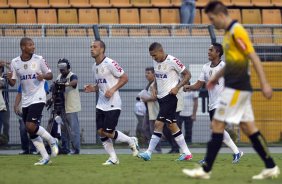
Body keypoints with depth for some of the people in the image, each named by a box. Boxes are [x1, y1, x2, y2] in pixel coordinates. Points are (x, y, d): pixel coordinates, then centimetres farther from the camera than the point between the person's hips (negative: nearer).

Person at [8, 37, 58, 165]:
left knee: (31, 126, -19)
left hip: (38, 98, -5)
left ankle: (52, 141, 4)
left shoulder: (39, 59, -5)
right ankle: (45, 157, 14)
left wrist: (44, 76, -19)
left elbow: (50, 75, 4)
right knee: (30, 131, 4)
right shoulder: (15, 62, 2)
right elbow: (13, 83, 6)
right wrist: (9, 78, -17)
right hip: (26, 100, 5)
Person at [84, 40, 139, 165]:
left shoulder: (110, 63, -13)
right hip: (101, 104, 8)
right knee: (101, 132, 1)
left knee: (108, 132, -10)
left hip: (113, 104, -8)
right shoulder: (95, 67, 12)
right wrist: (92, 88, 4)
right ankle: (113, 158, 10)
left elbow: (124, 78, -11)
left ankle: (131, 141, 14)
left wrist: (113, 89, -21)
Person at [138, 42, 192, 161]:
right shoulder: (156, 62, 9)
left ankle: (149, 152, -12)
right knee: (171, 124, 10)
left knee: (158, 123, -13)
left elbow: (187, 75, -8)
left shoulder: (172, 61, -14)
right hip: (161, 97, 9)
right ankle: (186, 153, 16)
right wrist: (154, 88, 7)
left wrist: (177, 87, -18)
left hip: (170, 96, -9)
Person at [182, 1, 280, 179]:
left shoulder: (237, 31, -15)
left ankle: (206, 170, -3)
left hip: (236, 88, -10)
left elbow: (254, 57, -19)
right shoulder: (229, 32, 14)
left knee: (217, 124, -6)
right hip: (238, 87, 10)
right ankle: (271, 168, 9)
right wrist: (217, 76, 29)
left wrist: (264, 84, -21)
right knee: (248, 127, 9)